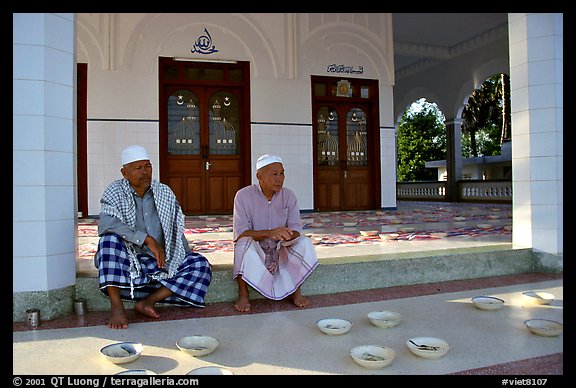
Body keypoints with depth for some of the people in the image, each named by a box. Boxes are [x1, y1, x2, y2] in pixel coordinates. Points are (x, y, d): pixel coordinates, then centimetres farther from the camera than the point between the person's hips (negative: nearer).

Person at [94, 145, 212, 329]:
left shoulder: (165, 192, 7)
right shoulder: (115, 192, -4)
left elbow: (177, 231, 13)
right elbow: (105, 224, -24)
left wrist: (188, 260, 4)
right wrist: (148, 240, -30)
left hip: (163, 262, 3)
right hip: (129, 260, -3)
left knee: (201, 265, -15)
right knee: (110, 239, -31)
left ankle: (149, 301, -19)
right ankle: (116, 306, -31)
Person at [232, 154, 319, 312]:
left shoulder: (289, 195, -3)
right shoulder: (243, 195, -11)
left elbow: (295, 230, -8)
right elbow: (240, 234, -20)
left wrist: (285, 245, -33)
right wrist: (269, 233, -36)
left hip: (281, 251, 3)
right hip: (254, 252, -2)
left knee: (305, 242, -24)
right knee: (244, 243, -34)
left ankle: (296, 291, -9)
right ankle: (243, 294, -19)